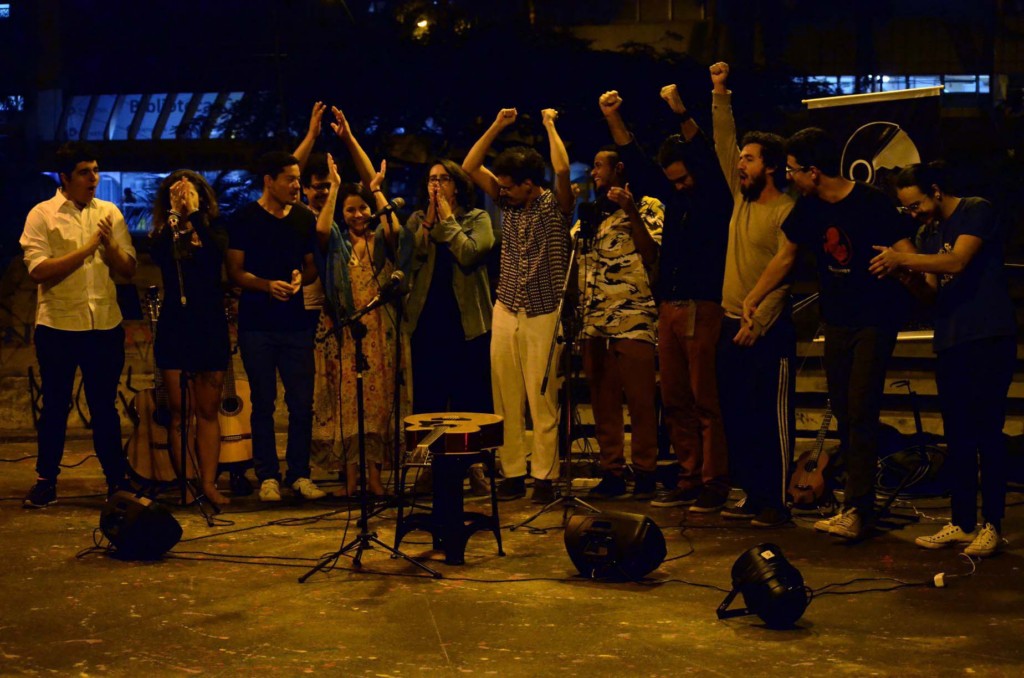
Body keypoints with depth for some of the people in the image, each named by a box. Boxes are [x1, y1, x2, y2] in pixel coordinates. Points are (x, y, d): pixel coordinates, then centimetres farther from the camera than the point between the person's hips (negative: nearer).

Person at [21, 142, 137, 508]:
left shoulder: (109, 213, 7)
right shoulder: (42, 215, -3)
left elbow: (129, 269, 5)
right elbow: (38, 270, -14)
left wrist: (109, 244, -13)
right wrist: (87, 248, -17)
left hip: (105, 326, 2)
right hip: (58, 326, -2)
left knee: (104, 408, 10)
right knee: (54, 407, 8)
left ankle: (117, 479, 19)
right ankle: (46, 481, 20)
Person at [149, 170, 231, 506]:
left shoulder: (213, 230, 6)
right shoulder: (164, 234, 5)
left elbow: (213, 254, -16)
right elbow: (161, 258, -16)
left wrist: (194, 214, -16)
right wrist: (175, 214, -17)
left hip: (211, 327, 1)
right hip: (174, 327, -1)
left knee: (208, 411, 5)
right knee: (179, 411, 0)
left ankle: (209, 483, 9)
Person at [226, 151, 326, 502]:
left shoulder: (305, 218, 9)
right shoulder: (245, 218, -1)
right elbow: (235, 270, -2)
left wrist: (300, 278, -7)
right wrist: (268, 285, -18)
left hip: (296, 323, 3)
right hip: (256, 324, -3)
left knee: (302, 402, 2)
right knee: (263, 403, 4)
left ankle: (299, 474, 13)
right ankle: (268, 476, 12)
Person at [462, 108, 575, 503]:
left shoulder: (555, 205, -3)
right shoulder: (508, 204, 11)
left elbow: (563, 170, -22)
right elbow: (469, 167, 11)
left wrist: (550, 125, -9)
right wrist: (497, 126, 6)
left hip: (544, 315, -5)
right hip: (506, 311, 5)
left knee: (543, 400, -5)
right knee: (506, 399, 4)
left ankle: (544, 476, 2)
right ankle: (513, 473, 10)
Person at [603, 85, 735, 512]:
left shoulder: (716, 198, 0)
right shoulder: (674, 198, 17)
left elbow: (707, 160, -17)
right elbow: (637, 165, 16)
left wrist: (682, 114, -28)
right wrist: (614, 120, 6)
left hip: (701, 310, -7)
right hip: (669, 309, 7)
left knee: (704, 400, -7)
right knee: (675, 401, 7)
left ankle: (714, 483, -2)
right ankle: (689, 480, 12)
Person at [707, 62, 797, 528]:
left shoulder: (787, 211, -11)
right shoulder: (742, 199, 11)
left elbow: (785, 274, -15)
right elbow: (723, 145, 15)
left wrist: (757, 323, -17)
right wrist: (720, 95, 9)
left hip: (769, 330, -8)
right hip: (733, 325, 8)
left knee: (772, 418, -3)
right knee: (736, 415, 11)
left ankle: (776, 501, 3)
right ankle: (752, 494, 20)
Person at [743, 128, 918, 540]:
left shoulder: (871, 203, -14)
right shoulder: (809, 208, 4)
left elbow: (906, 252, -16)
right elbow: (785, 256, 16)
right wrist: (753, 298, 13)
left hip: (875, 320, -6)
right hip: (836, 321, 6)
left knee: (860, 413, -11)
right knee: (842, 413, 8)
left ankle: (856, 510, -11)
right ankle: (861, 500, 16)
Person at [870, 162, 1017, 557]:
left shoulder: (977, 211, -5)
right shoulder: (936, 231, 18)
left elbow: (958, 261, -20)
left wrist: (902, 259, -21)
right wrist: (910, 277, -3)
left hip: (988, 340, -8)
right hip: (950, 343, 8)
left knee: (986, 433, -6)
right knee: (957, 438, 8)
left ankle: (992, 525, -1)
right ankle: (962, 524, 13)